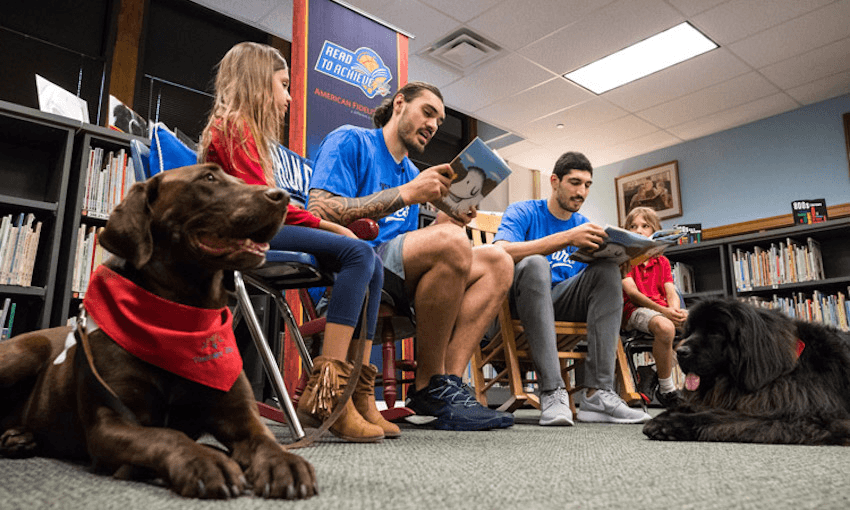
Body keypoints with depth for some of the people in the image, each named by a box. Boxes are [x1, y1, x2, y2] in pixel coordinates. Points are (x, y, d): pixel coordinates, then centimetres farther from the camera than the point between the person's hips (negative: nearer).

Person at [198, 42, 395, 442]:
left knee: (370, 264, -6)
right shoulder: (233, 125, 0)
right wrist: (325, 225, -7)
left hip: (261, 231, 9)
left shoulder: (252, 132, 29)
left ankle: (357, 393, -13)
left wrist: (321, 223, 3)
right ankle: (324, 392, -28)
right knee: (358, 253, -24)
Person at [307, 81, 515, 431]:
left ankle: (450, 381, -18)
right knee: (452, 243, -31)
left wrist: (447, 220, 1)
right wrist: (406, 194, -16)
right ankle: (429, 387, -16)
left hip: (396, 278, 8)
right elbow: (319, 213, -15)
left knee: (497, 262, -5)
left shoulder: (411, 173, 25)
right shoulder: (350, 141, 2)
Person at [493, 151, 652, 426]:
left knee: (608, 269, -19)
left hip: (564, 301, 5)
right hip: (524, 299, -4)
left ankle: (597, 392, -28)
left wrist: (614, 255, -13)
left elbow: (592, 281, 9)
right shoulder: (522, 212, 0)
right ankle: (552, 392, -38)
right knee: (535, 263, -34)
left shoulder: (584, 225, 15)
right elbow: (500, 252, -22)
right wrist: (566, 238, -28)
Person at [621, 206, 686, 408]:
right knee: (664, 327, -37)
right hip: (635, 309, -5)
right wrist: (663, 311, -22)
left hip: (664, 310, 6)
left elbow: (672, 293, 7)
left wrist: (674, 310, -18)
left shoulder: (662, 261, 20)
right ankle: (666, 390, -19)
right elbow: (633, 293, -8)